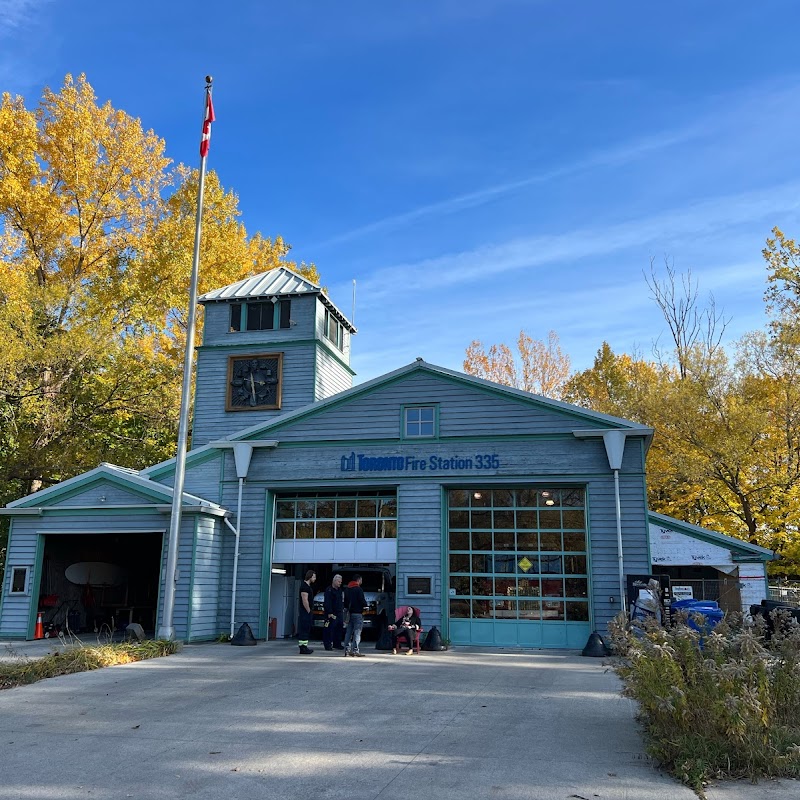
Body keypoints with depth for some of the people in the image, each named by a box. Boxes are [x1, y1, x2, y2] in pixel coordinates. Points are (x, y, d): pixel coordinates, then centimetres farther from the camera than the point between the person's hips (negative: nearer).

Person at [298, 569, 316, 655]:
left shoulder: (308, 586, 17)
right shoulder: (304, 586, -16)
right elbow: (305, 600, -21)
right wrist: (308, 611, -17)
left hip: (307, 611, 11)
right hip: (305, 612, -11)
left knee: (306, 630, 13)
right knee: (304, 630, -8)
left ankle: (304, 647, 17)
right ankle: (303, 648, -7)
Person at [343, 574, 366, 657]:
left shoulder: (348, 589, 13)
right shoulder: (359, 589, -11)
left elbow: (345, 601, 16)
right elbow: (362, 601, -15)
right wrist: (365, 603, 5)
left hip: (350, 613, 7)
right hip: (357, 613, -7)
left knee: (349, 632, 10)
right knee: (357, 632, -6)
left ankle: (347, 650, 10)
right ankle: (355, 650, -10)